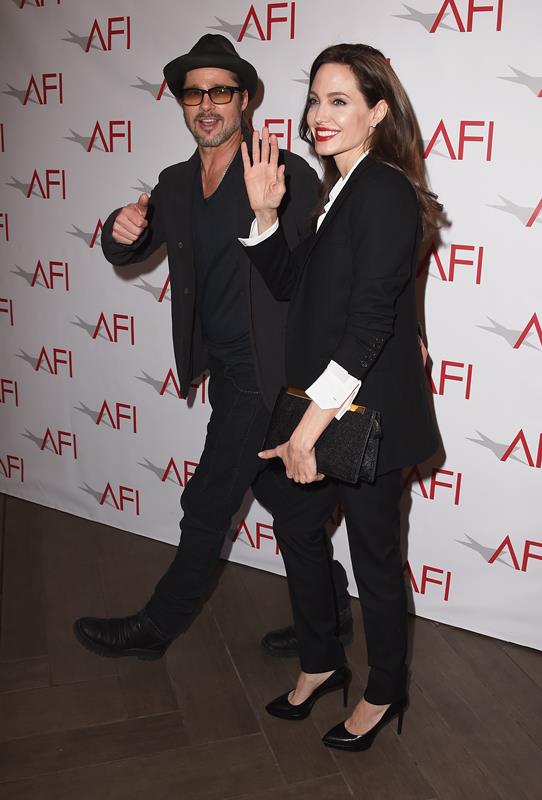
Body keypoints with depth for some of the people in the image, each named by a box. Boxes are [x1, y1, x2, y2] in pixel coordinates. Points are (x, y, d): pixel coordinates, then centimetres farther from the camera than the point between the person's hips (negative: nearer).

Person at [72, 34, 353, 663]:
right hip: (224, 370, 7)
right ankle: (329, 613, 36)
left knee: (207, 505, 4)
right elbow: (127, 254, 7)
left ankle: (155, 627, 24)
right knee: (283, 497, 18)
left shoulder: (287, 174, -12)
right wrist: (122, 232, -15)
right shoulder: (174, 184, 8)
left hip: (263, 373, -7)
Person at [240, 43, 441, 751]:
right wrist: (265, 215, -1)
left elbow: (371, 320, -24)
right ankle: (321, 663, 39)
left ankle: (385, 692, 31)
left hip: (366, 411, -9)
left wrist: (313, 422, -26)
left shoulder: (384, 191, -17)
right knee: (297, 527, 18)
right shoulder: (337, 190, 11)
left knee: (373, 553, 7)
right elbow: (292, 287, 13)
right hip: (319, 406, 9)